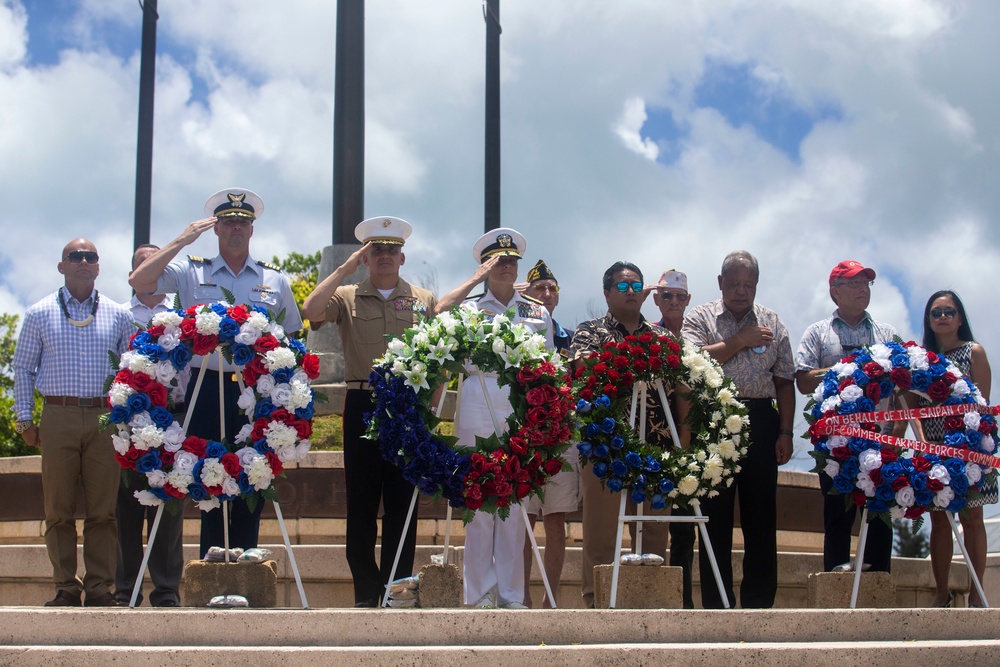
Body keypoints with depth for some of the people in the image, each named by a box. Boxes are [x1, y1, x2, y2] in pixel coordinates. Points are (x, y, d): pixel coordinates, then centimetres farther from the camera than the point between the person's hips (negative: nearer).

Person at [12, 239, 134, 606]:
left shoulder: (119, 316, 11)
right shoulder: (40, 314, 9)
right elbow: (23, 368, 11)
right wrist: (24, 419, 5)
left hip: (105, 418, 0)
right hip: (58, 417, 0)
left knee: (103, 510, -1)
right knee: (58, 509, 1)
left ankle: (100, 587, 4)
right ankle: (66, 587, 7)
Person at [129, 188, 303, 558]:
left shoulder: (275, 279, 13)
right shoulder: (191, 272, 7)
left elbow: (292, 338, 16)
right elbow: (138, 281, -6)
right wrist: (181, 241, -4)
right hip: (207, 390, -1)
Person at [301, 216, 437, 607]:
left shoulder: (424, 300, 13)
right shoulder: (347, 296, 10)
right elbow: (311, 312, -11)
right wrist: (346, 268, -7)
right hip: (363, 405, 0)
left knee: (403, 502, 2)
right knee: (361, 500, 1)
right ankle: (366, 592, 8)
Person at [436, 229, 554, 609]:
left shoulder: (538, 313, 16)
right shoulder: (470, 307, 9)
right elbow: (439, 316, -14)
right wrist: (475, 280, -8)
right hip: (477, 417, -2)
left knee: (515, 507, 2)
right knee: (479, 506, -2)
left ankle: (511, 594, 8)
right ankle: (480, 594, 3)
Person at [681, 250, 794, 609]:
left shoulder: (772, 323, 13)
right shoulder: (700, 318, 6)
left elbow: (784, 381, 11)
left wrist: (785, 432, 3)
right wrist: (739, 341, -10)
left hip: (760, 423, 2)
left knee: (761, 517, 2)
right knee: (715, 515, 1)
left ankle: (759, 603, 8)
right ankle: (716, 605, 6)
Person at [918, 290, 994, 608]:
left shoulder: (974, 352, 2)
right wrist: (923, 440, -5)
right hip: (933, 448, 3)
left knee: (972, 519, -2)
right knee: (939, 520, 4)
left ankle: (976, 595, -1)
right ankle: (941, 593, 7)